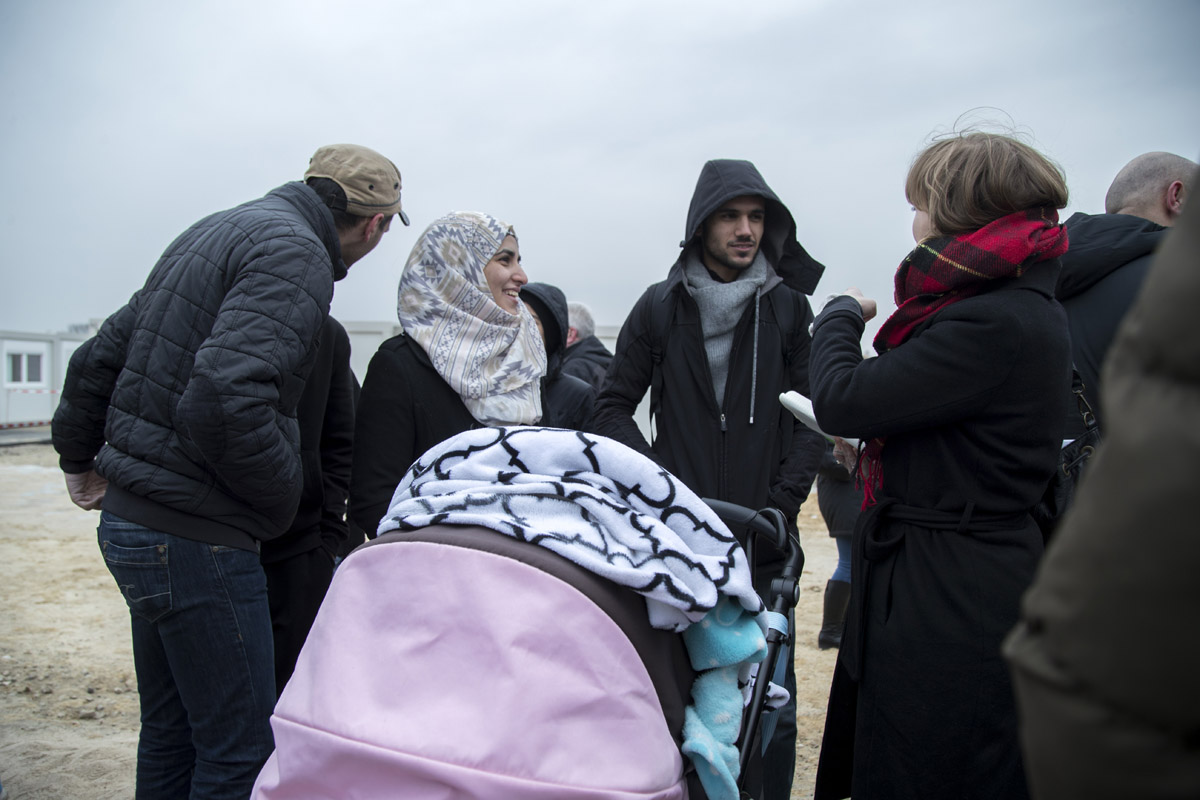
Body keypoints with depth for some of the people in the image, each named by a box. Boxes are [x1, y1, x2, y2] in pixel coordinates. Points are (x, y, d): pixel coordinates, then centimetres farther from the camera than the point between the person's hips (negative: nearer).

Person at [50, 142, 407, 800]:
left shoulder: (215, 231, 14)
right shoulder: (296, 253, -15)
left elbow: (100, 354, 19)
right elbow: (227, 395, -30)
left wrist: (79, 456, 30)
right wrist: (281, 499, -14)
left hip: (132, 522, 10)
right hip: (195, 536, -10)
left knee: (170, 733, 21)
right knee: (241, 747, 2)